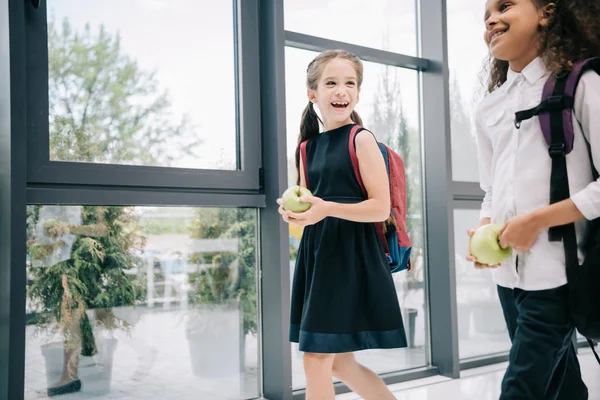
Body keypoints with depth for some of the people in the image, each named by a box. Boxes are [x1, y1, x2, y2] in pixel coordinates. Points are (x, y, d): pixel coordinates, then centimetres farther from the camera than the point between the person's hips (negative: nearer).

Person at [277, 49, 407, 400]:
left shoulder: (361, 139, -8)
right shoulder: (307, 147, 10)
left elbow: (380, 208, -13)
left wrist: (327, 209, -24)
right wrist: (293, 212, -5)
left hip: (351, 257, -7)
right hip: (316, 256, 7)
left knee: (317, 360, -4)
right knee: (340, 364, 14)